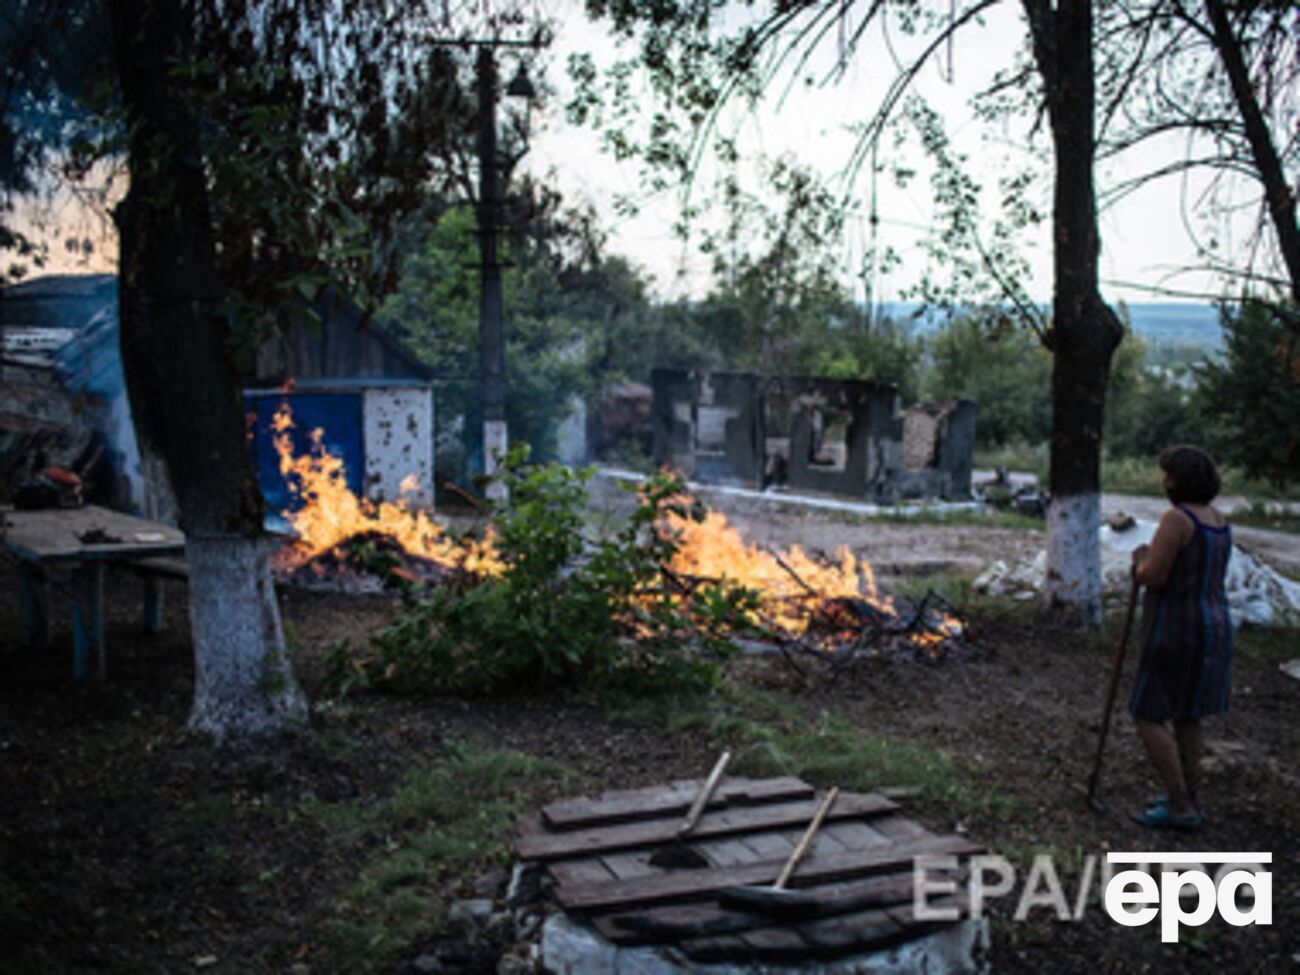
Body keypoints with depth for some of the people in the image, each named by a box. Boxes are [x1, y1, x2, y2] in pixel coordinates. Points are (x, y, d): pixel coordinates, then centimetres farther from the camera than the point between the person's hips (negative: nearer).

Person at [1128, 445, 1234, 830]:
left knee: (1150, 719, 0)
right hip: (1213, 626, 9)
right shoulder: (1219, 522, 8)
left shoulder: (1177, 519, -20)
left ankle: (1180, 808, 1)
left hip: (1177, 632, -9)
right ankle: (1190, 798, 27)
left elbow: (1153, 577, -23)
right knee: (1186, 718, 20)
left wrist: (1140, 561, -1)